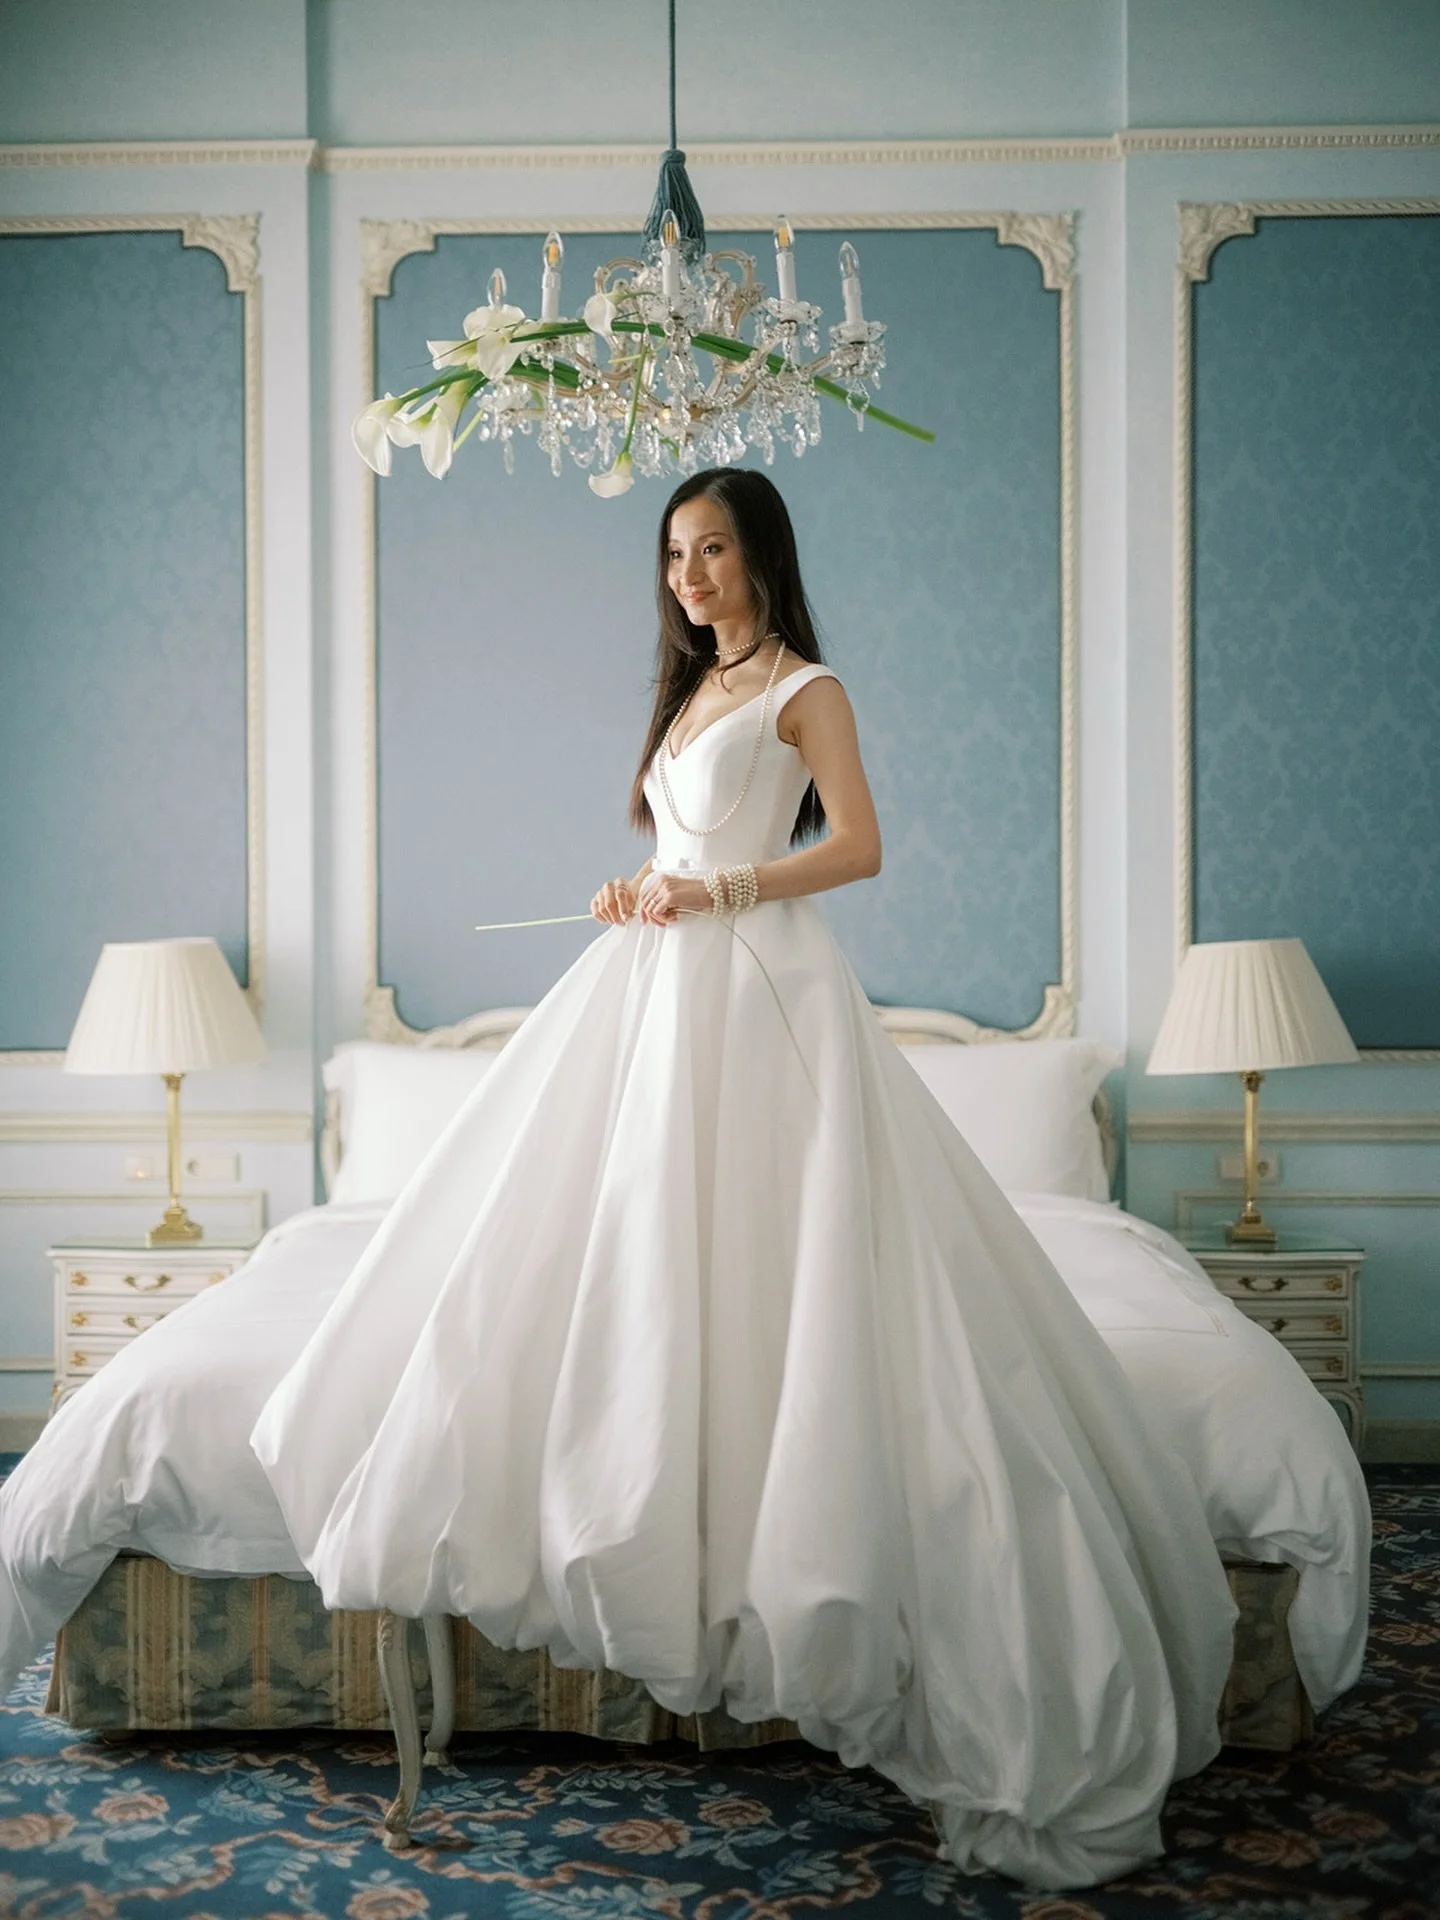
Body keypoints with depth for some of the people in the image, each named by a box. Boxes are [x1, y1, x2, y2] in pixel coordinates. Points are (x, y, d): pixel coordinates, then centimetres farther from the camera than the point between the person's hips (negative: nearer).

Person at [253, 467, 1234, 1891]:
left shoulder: (803, 688, -1)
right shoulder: (694, 690, 22)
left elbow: (859, 846, -13)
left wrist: (712, 891, -17)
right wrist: (637, 894, 6)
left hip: (753, 986, -8)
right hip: (658, 981, 8)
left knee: (743, 1250, -12)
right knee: (620, 1229, 4)